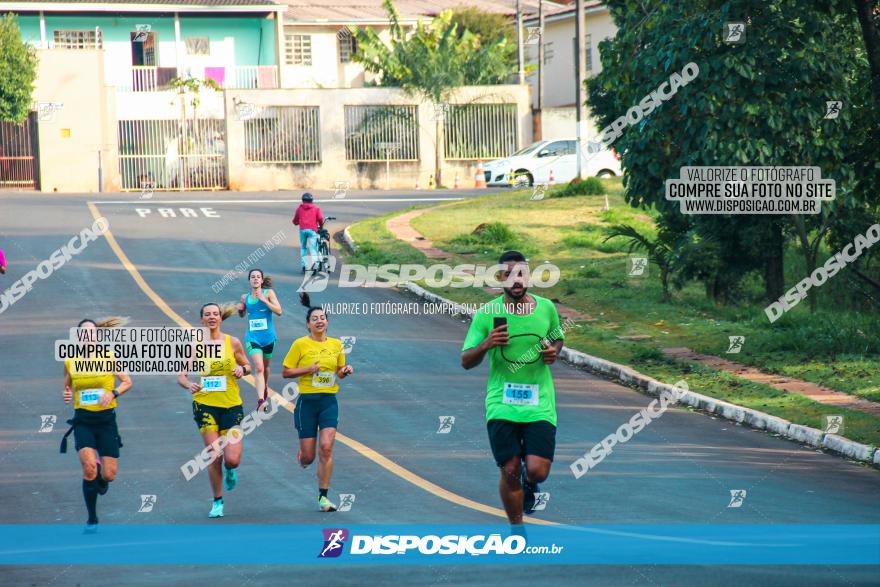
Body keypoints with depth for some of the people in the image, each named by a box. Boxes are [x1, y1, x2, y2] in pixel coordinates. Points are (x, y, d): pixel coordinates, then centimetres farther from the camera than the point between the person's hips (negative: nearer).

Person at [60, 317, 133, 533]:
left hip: (106, 420, 0)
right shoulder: (70, 362, 2)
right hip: (83, 421, 0)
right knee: (89, 467, -19)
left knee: (109, 475, -3)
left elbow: (127, 382, 2)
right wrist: (66, 394, -7)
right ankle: (92, 519, -4)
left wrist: (112, 394, -15)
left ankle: (101, 480, 39)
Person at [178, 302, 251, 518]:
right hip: (205, 405, -1)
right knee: (214, 457, -6)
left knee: (232, 459, -8)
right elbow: (182, 375, -1)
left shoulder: (233, 343, 3)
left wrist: (242, 369, -8)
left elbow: (246, 366, 15)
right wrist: (189, 385, -23)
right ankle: (217, 501, 12)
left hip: (231, 405, 1)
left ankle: (230, 471, 31)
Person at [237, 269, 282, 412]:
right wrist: (240, 310, -1)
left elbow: (279, 311, -10)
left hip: (268, 337, 0)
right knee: (259, 367, -18)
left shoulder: (269, 293, -2)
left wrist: (264, 300, -18)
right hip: (252, 337, 0)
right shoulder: (245, 297, 5)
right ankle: (261, 399, -27)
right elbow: (242, 314, 22)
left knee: (265, 367, 19)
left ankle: (265, 389, 47)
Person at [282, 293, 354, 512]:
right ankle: (302, 457, 40)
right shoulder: (300, 344, -3)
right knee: (309, 456, -1)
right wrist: (309, 369, -15)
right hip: (307, 401, -2)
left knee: (327, 447, -15)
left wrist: (346, 371, -3)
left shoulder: (336, 344, 8)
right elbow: (286, 372, -2)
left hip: (329, 401, 2)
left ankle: (323, 496, -7)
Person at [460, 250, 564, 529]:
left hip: (539, 403, 1)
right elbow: (466, 362, 1)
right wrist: (485, 345, -20)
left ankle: (529, 482, 28)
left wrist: (554, 351, -2)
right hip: (502, 403, -1)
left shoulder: (546, 308, 2)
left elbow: (558, 338, 22)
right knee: (510, 471, -4)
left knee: (538, 470, -11)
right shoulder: (487, 313, -3)